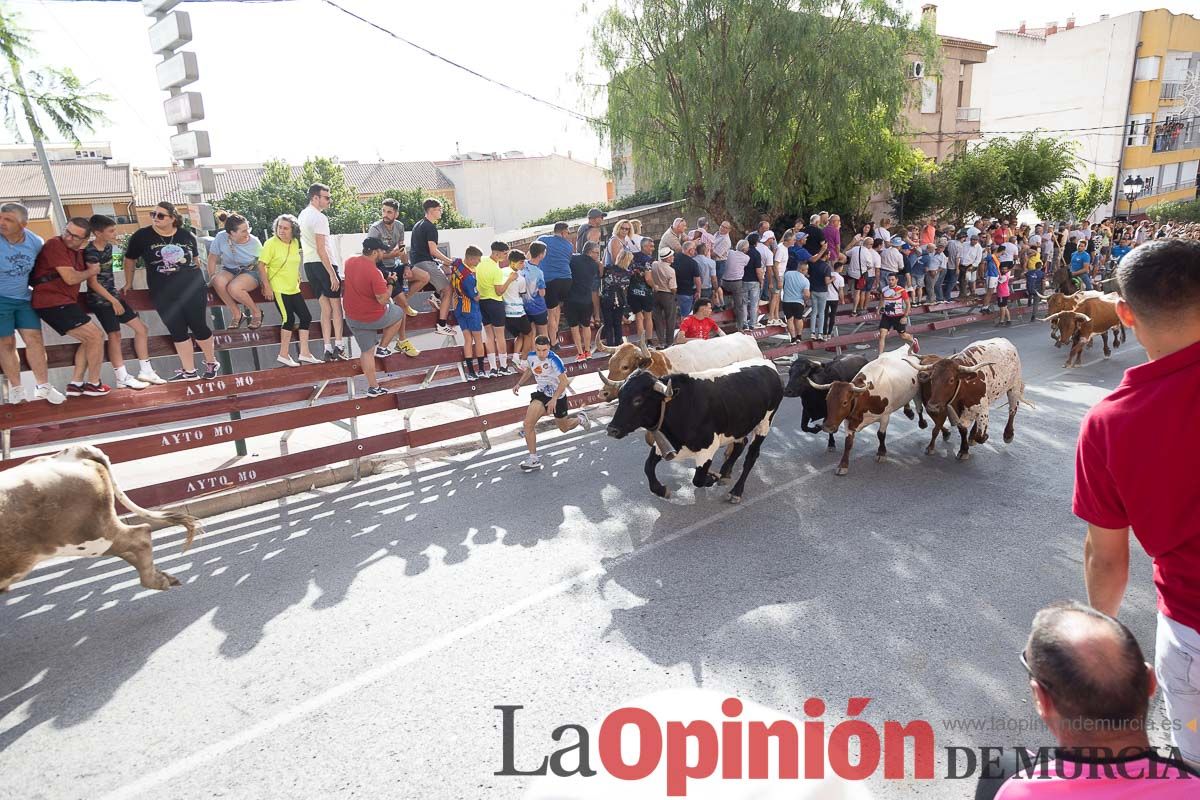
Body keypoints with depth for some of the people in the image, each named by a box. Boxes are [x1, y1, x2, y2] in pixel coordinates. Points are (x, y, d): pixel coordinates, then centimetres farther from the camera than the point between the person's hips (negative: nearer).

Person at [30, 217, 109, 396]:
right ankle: (93, 384, 4)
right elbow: (70, 278, -18)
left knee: (89, 339, 17)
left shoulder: (76, 252, 16)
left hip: (63, 302, 10)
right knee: (96, 336, -7)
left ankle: (76, 383, 16)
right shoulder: (55, 245, -14)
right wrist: (90, 272, -1)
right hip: (53, 303, -10)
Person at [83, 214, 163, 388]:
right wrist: (113, 300, -14)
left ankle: (145, 371, 11)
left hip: (112, 296, 8)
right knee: (115, 335, -10)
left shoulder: (108, 247, 8)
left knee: (141, 328, 5)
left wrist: (116, 296, 12)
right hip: (100, 299, -8)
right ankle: (123, 377, -5)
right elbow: (93, 282, -16)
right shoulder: (91, 253, -16)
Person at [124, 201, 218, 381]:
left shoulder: (186, 235, 3)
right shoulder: (142, 236, -1)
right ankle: (189, 371, 12)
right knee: (177, 331, 5)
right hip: (163, 294, 1)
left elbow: (196, 260, 15)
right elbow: (130, 260, 10)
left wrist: (202, 285, 16)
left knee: (198, 326, 1)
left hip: (192, 289, -1)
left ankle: (211, 362, 20)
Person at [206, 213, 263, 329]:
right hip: (229, 270, 3)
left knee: (234, 288, -35)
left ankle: (256, 312, -8)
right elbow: (212, 258, -1)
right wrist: (211, 278, -5)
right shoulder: (221, 238, -13)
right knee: (218, 281, -34)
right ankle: (236, 313, -14)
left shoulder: (254, 242, -13)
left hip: (250, 272, -3)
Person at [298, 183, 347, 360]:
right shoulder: (320, 218, -14)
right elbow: (321, 249, -20)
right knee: (336, 305, 1)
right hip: (323, 264, -8)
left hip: (308, 264, 8)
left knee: (325, 307, 8)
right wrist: (333, 274, -21)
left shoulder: (302, 215, 15)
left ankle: (328, 349, 5)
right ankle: (338, 347, -2)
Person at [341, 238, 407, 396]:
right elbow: (383, 300, -24)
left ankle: (373, 387, 21)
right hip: (373, 317, -7)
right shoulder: (374, 272, -26)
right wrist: (390, 285, -6)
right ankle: (381, 348, 20)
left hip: (352, 317, 7)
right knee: (400, 313, 21)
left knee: (367, 351, 16)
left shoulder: (350, 262, -2)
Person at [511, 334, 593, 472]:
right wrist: (519, 384, 4)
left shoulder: (554, 360, -27)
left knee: (564, 428, 16)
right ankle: (533, 458, -7)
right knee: (528, 423, -18)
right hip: (541, 393, 4)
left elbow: (564, 381, -29)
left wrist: (554, 399, -36)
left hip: (558, 396, -4)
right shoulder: (531, 356, -8)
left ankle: (580, 419, 50)